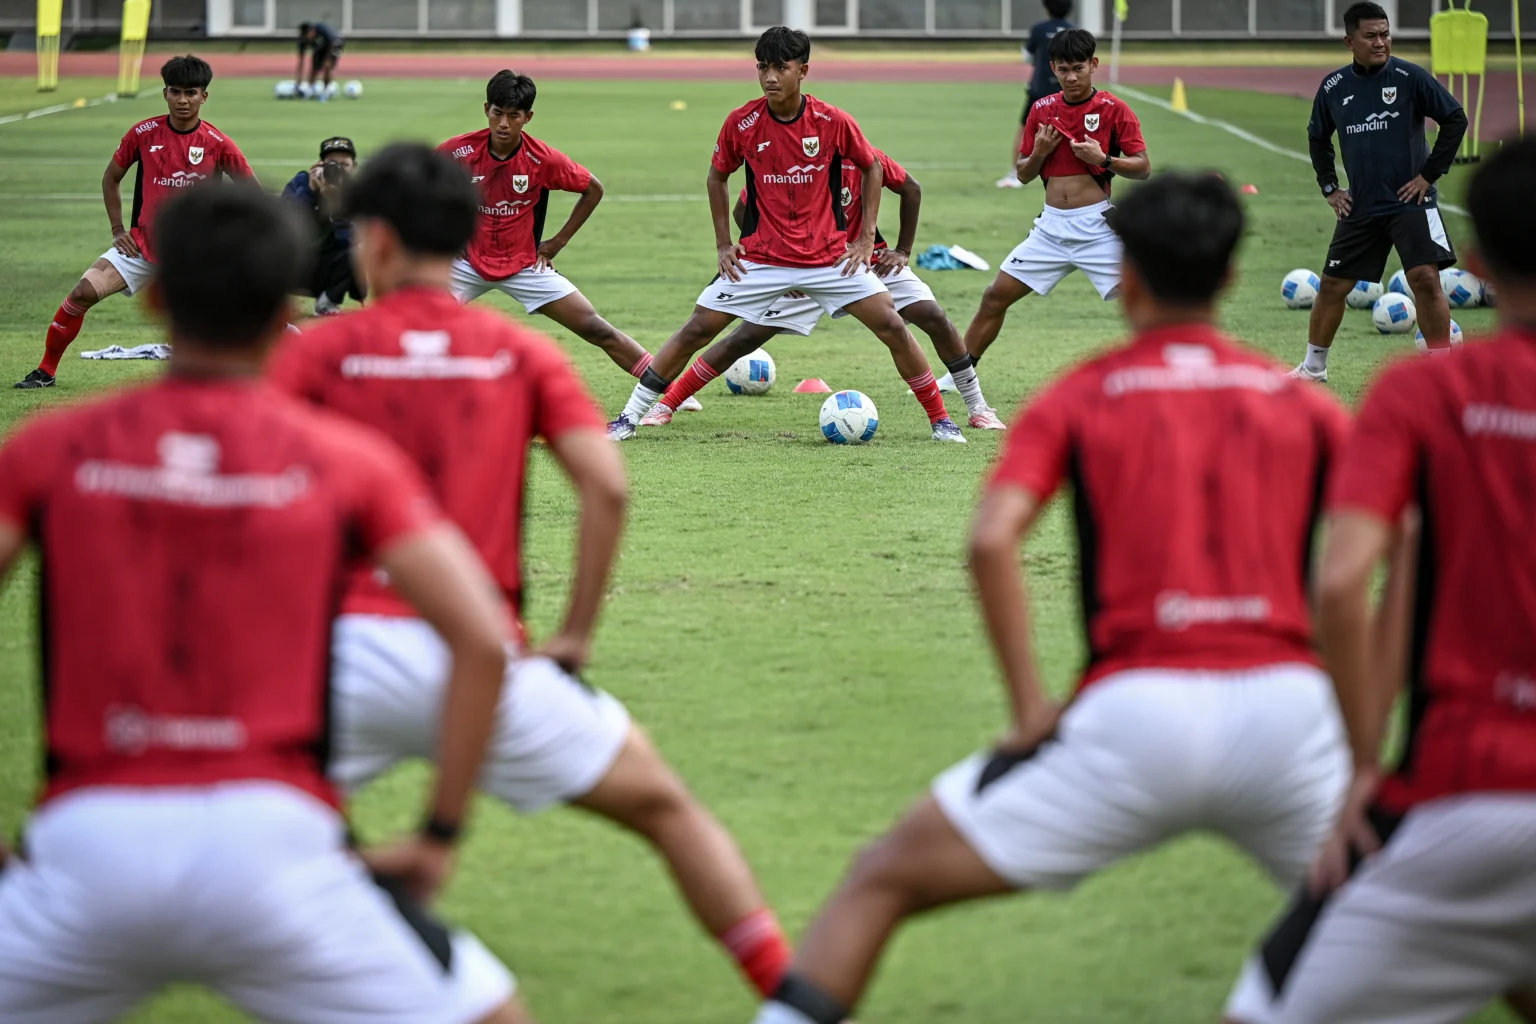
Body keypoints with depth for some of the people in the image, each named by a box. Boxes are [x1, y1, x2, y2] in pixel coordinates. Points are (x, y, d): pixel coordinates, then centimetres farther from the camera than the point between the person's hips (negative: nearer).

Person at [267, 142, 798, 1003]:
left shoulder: (322, 351, 6)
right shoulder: (521, 354, 9)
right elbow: (606, 486, -2)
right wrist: (578, 633, 6)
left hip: (350, 646, -1)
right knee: (667, 809, 15)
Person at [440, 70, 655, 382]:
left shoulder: (543, 159, -15)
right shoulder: (457, 151, -14)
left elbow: (593, 189, 1)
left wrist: (559, 241, 0)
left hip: (525, 265, -1)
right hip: (468, 261, 1)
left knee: (596, 330, -3)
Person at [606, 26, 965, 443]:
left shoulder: (833, 122, -11)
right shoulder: (741, 123, -8)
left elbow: (872, 168, 6)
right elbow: (716, 178, 9)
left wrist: (866, 238, 0)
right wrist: (723, 244, 4)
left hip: (830, 256, 0)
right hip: (760, 259, 0)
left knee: (892, 326, -7)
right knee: (696, 330, -5)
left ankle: (940, 420, 6)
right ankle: (630, 417, 5)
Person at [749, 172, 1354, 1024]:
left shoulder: (1079, 398, 10)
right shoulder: (1305, 404, 15)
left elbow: (992, 539, -6)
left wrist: (1031, 711, -4)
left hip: (1138, 708, -2)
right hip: (1287, 711, 2)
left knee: (881, 881, 10)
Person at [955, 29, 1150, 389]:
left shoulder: (1114, 109, -5)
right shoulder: (1041, 109, 8)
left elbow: (1143, 167, -6)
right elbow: (1023, 174, 14)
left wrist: (1103, 159, -21)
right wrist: (1039, 152, -6)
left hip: (1096, 226, -4)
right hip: (1051, 226, 4)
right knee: (994, 297, 5)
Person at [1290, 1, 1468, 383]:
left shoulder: (1410, 77, -8)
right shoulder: (1333, 88, 3)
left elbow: (1455, 119, -5)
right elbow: (1317, 137, 20)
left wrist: (1430, 173, -7)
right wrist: (1329, 187, 12)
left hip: (1410, 200, -4)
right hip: (1360, 206, 4)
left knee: (1425, 278, -17)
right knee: (1332, 285, 8)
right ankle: (1313, 368, 25)